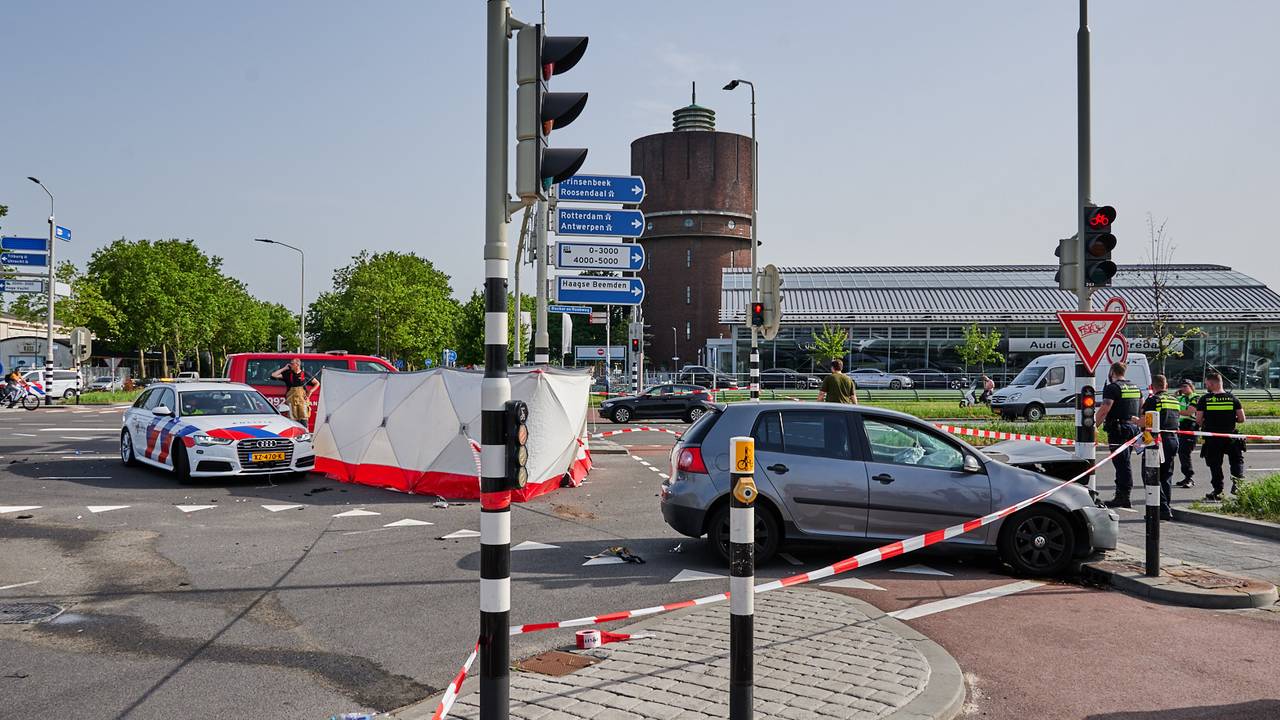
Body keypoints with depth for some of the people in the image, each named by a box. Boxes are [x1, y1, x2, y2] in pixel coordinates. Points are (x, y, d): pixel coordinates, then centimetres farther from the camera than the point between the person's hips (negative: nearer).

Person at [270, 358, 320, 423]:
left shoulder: (305, 375, 7)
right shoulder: (288, 375, 10)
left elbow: (317, 383, 14)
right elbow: (274, 375, 5)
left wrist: (310, 391, 2)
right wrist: (284, 368, 6)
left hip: (303, 400, -1)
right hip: (291, 400, 1)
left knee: (303, 421, -8)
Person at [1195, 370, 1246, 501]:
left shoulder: (1204, 399, -8)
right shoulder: (1232, 398, -2)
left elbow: (1198, 420, -9)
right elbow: (1242, 419, -2)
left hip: (1211, 438, -1)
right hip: (1230, 438, 1)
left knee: (1215, 465, 9)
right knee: (1237, 459, 21)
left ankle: (1218, 491, 11)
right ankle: (1237, 479, -1)